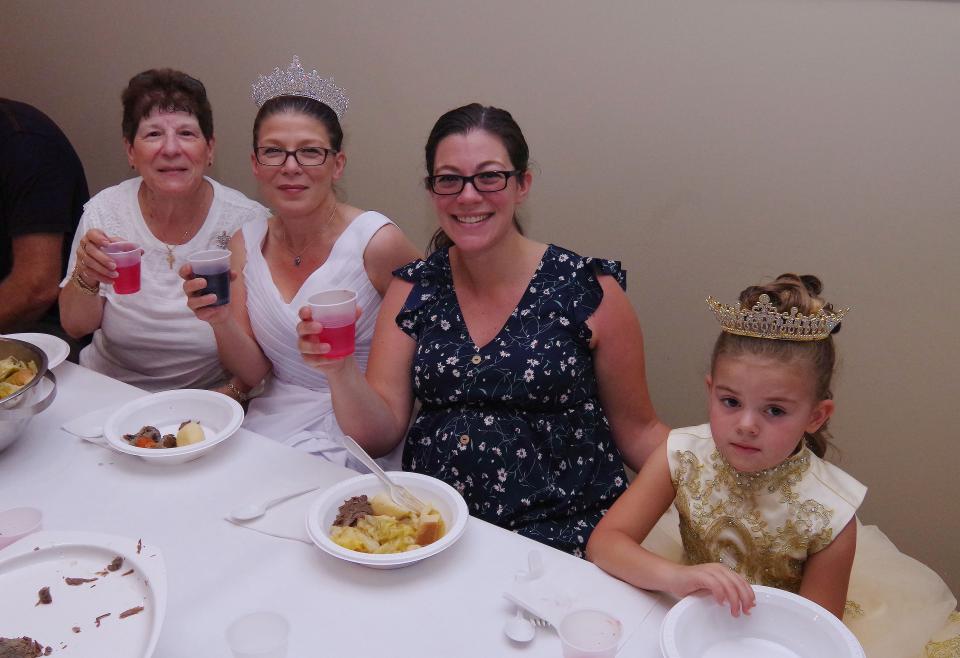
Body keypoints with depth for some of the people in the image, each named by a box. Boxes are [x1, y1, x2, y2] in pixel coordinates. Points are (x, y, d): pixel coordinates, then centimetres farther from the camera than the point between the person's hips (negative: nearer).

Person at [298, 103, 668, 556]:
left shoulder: (590, 292, -4)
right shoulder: (413, 290, 6)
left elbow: (637, 431, 4)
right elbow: (379, 434, 2)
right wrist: (340, 370, -16)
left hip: (560, 531, -2)